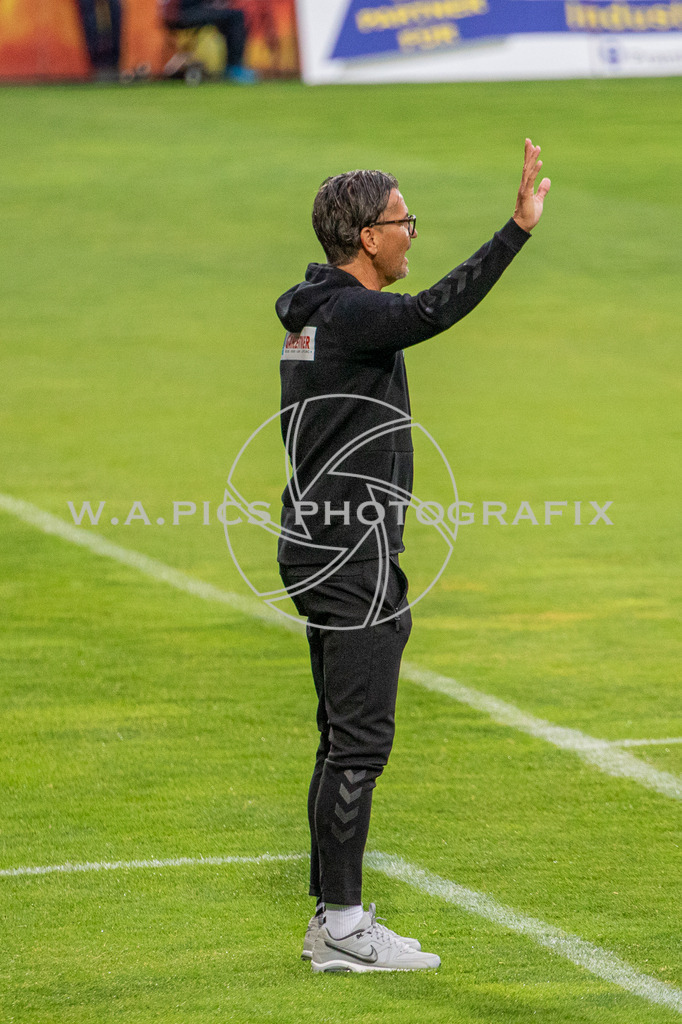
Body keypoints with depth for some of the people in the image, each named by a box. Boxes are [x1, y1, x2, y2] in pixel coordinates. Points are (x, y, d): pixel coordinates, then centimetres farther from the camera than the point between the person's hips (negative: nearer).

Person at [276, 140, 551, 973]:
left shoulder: (317, 313, 15)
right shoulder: (349, 314, -16)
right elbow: (434, 311, -36)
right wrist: (518, 229, -41)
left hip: (321, 549, 10)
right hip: (351, 555, -10)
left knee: (345, 739, 14)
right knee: (359, 740, -8)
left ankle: (332, 918, 18)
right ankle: (344, 929, -6)